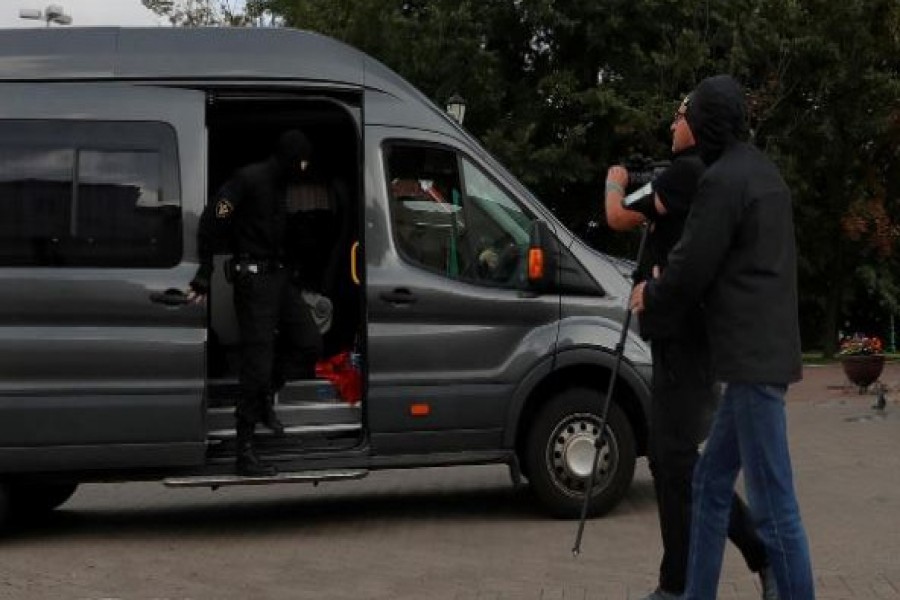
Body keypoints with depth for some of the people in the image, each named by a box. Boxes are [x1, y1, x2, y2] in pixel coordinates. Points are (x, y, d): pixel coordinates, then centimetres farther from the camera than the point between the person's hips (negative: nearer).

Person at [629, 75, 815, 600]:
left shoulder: (723, 180, -12)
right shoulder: (764, 173, 18)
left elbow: (690, 272, -13)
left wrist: (649, 297, 8)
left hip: (752, 356, -10)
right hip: (764, 350, 10)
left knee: (774, 504, -7)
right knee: (712, 483, 15)